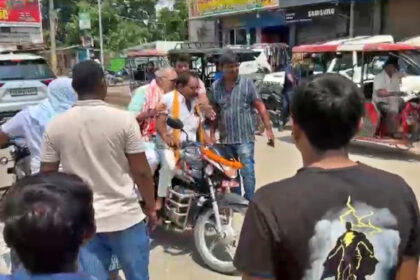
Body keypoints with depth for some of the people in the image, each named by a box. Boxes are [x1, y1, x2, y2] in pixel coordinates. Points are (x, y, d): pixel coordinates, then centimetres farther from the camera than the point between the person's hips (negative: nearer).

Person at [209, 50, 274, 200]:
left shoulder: (247, 83, -4)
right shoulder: (216, 86, 5)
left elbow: (260, 106, -5)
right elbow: (214, 112, 12)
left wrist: (268, 129, -11)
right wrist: (212, 134, 10)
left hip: (245, 137, -4)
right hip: (225, 138, 4)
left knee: (247, 170, -8)